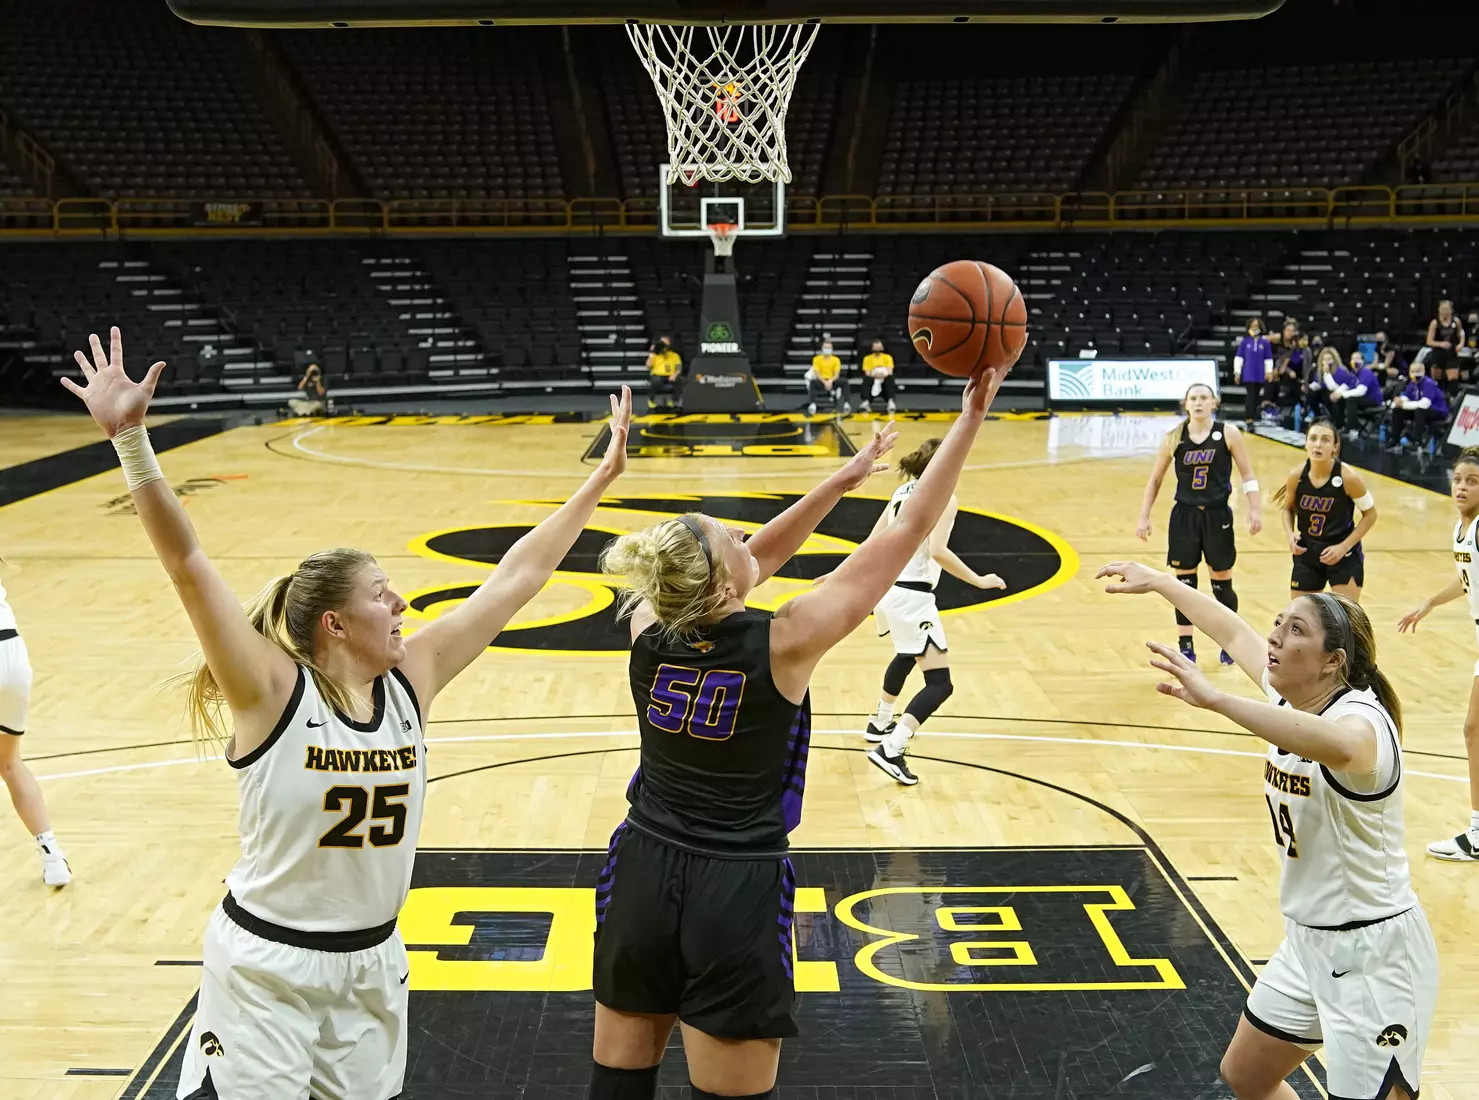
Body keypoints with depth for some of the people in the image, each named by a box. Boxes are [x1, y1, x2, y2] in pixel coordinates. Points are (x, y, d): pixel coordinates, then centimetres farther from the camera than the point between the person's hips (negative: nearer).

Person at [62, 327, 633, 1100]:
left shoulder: (409, 680, -3)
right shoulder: (273, 692, -17)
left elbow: (515, 579, -1)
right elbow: (187, 566, -27)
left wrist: (600, 478, 0)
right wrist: (130, 440, -35)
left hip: (371, 965, 5)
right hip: (265, 968, -5)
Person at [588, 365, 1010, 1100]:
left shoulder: (651, 629, -8)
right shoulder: (783, 644, -19)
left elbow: (756, 561, 9)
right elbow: (908, 534, -13)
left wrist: (843, 479, 11)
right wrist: (969, 420, -6)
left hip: (641, 878, 5)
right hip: (737, 894, -4)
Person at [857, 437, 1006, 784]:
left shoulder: (903, 491, 11)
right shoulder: (944, 499, -11)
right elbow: (938, 551, -24)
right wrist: (978, 580, -18)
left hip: (886, 585, 9)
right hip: (911, 596, -9)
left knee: (907, 655, 36)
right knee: (940, 683, -7)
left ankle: (881, 723, 50)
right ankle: (890, 750, -20)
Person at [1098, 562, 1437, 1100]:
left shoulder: (1361, 718, -24)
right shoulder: (1292, 698, -1)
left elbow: (1336, 745, -51)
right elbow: (1234, 632, 17)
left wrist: (1215, 699, -58)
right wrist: (1158, 582, 27)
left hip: (1372, 954, -9)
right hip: (1308, 940, 9)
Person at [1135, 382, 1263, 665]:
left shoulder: (1228, 434, -6)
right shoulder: (1174, 437, -1)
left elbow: (1247, 475, -1)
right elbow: (1155, 480, 6)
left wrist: (1255, 509, -9)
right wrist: (1144, 516, 3)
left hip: (1217, 516, -1)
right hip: (1184, 516, 1)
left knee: (1222, 583, 8)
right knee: (1184, 582, 4)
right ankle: (1186, 647, 12)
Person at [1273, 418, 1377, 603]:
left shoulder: (1349, 477, -20)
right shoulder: (1296, 476, -11)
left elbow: (1370, 515, -8)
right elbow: (1287, 509, 8)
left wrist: (1343, 547, -16)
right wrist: (1290, 534, -12)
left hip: (1344, 556, -3)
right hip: (1307, 554, 3)